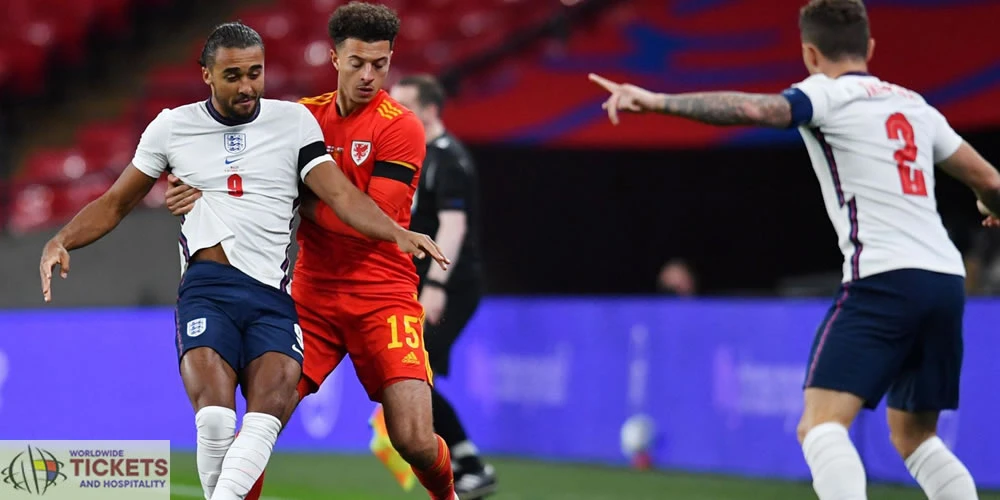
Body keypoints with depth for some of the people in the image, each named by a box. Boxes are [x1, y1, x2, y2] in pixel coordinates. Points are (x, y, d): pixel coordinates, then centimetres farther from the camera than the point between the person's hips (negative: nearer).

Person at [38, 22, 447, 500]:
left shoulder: (294, 121, 11)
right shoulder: (172, 126, 12)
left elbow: (342, 196, 4)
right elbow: (116, 203, 21)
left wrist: (397, 232, -13)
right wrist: (61, 241, 5)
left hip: (272, 295, 1)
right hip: (207, 287, -1)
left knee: (271, 405, -27)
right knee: (215, 418, -26)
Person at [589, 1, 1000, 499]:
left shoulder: (829, 94, 1)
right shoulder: (914, 104, 20)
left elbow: (754, 108, -19)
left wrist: (657, 101, -24)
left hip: (884, 277, -7)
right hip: (947, 279, 7)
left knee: (820, 425, -13)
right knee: (914, 436, 21)